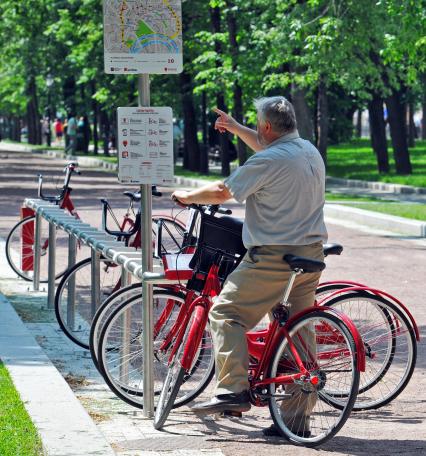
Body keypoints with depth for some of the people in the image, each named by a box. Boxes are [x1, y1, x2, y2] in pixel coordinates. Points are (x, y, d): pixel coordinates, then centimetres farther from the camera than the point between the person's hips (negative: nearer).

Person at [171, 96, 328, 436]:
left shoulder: (267, 161, -14)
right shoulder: (311, 152, 12)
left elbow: (222, 192, -8)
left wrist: (186, 197, 9)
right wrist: (236, 128, 39)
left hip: (274, 257, -8)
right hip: (311, 255, 8)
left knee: (226, 313, 1)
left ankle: (233, 389, -9)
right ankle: (297, 418, 10)